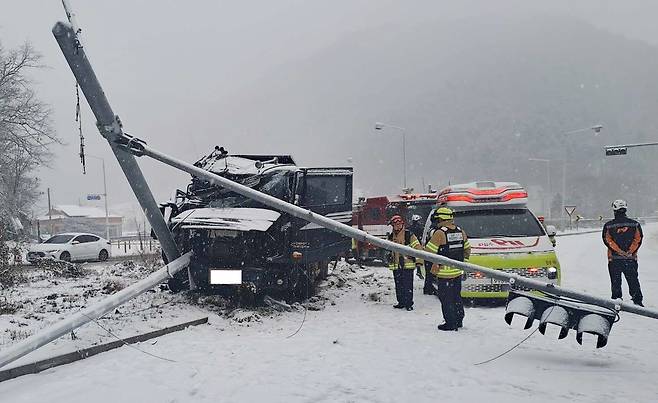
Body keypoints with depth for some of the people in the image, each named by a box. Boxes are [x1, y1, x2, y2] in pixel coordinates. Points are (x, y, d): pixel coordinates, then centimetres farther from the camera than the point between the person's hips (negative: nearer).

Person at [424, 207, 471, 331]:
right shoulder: (461, 231, 6)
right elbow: (467, 250, 16)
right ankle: (459, 321, 27)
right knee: (457, 297, 18)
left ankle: (450, 323, 5)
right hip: (458, 271, 7)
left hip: (444, 273, -7)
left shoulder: (439, 233, -16)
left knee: (446, 299, 2)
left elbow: (428, 252, -14)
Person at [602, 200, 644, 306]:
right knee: (633, 281, 11)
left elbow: (608, 240, -9)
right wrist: (630, 252, -8)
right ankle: (638, 301, 10)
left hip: (614, 259, -1)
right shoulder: (634, 224, 2)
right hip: (631, 259, 1)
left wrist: (620, 252, -11)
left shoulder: (608, 225, -3)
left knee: (616, 282, 7)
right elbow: (638, 239, -4)